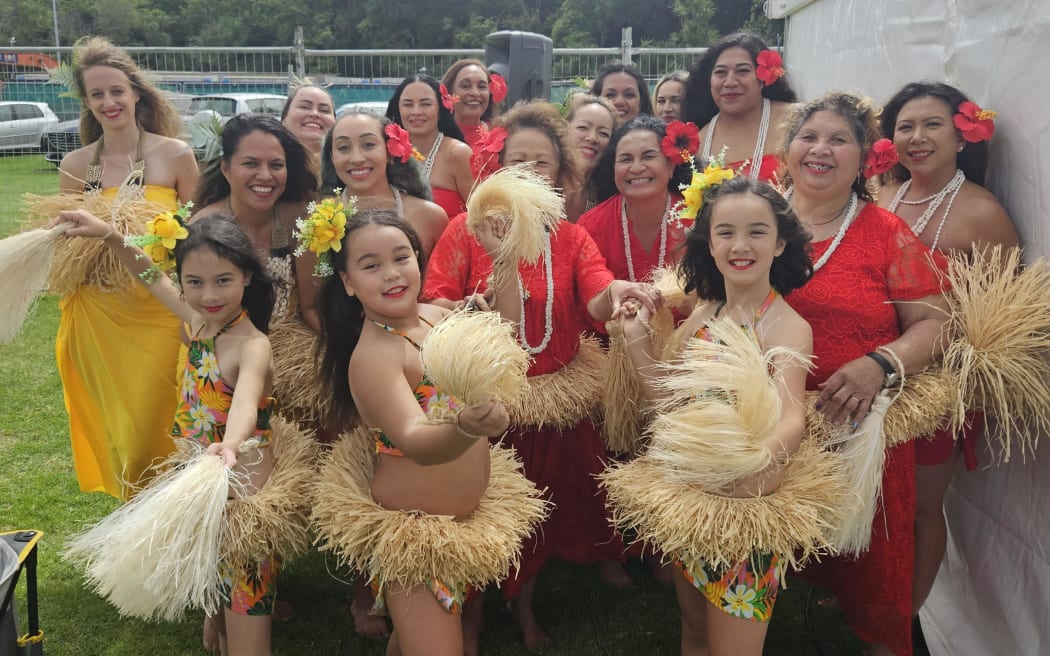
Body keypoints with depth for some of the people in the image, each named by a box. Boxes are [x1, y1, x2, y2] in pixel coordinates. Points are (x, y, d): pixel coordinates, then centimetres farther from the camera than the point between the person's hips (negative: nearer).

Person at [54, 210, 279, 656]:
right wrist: (109, 235, 9)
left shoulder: (252, 346, -25)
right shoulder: (197, 321, -2)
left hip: (241, 486, -7)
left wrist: (230, 446, -66)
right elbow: (152, 277, 17)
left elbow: (246, 402, -46)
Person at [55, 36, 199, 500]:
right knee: (117, 425, 12)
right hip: (99, 315, 3)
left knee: (158, 423, 0)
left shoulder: (175, 155, -3)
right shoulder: (75, 166, 4)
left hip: (163, 310, -3)